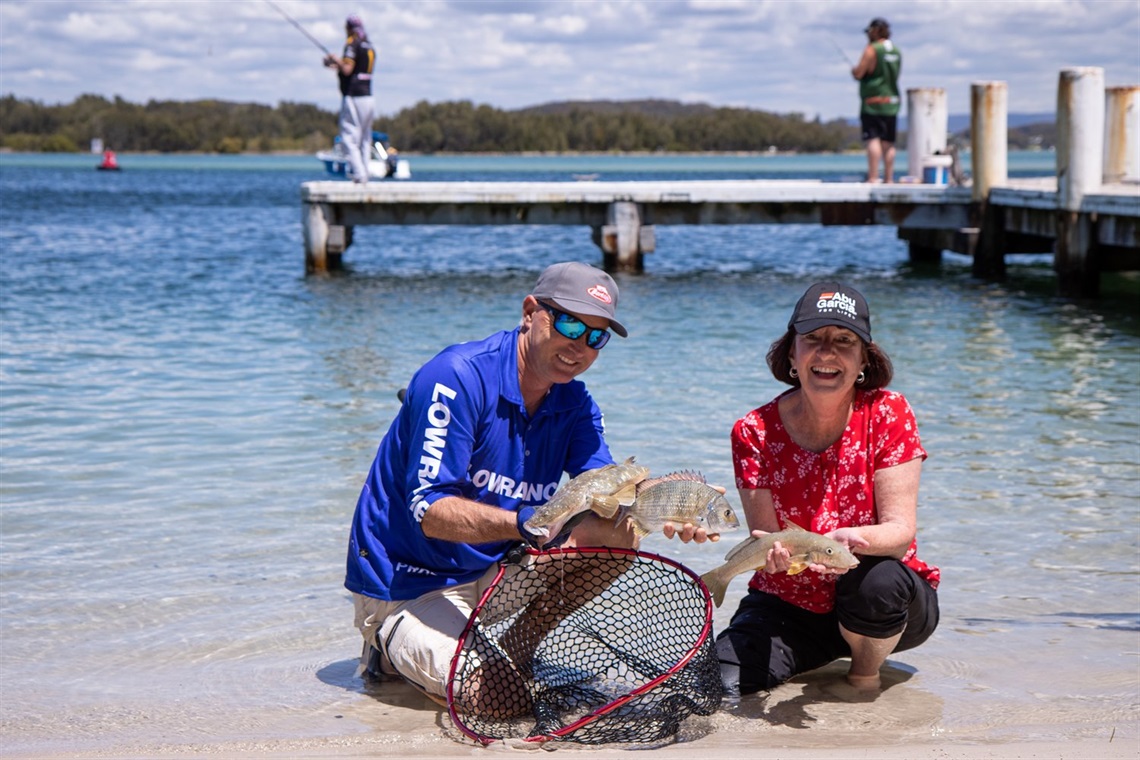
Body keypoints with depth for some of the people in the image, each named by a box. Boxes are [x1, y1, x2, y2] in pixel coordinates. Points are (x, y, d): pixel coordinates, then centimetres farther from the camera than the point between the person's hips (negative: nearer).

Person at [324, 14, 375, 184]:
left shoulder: (352, 43, -9)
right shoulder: (369, 46, 16)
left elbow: (347, 70, -17)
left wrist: (336, 60, -1)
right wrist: (337, 65, 29)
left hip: (353, 97, -8)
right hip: (368, 96, 8)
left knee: (349, 138, -7)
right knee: (365, 138, 12)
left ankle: (359, 173, -16)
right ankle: (365, 175, 11)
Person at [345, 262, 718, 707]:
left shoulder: (575, 403, 3)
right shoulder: (457, 378, -21)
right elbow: (430, 511, -27)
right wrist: (537, 525, -42)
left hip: (498, 570, 7)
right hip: (408, 583, -7)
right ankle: (392, 643, 4)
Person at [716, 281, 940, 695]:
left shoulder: (887, 413, -12)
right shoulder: (754, 432, -8)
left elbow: (900, 530, -17)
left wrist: (848, 540, -40)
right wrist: (774, 552, -37)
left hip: (888, 604, 0)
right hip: (788, 605, 0)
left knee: (875, 580, -35)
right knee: (718, 681, -24)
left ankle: (863, 680, -3)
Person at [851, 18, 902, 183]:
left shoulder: (871, 50, -10)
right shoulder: (897, 51, 14)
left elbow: (858, 73, -14)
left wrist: (854, 70, 9)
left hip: (873, 103, -7)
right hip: (892, 102, 7)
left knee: (873, 140, -9)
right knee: (888, 143, 7)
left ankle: (873, 178, -15)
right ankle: (889, 179, 6)